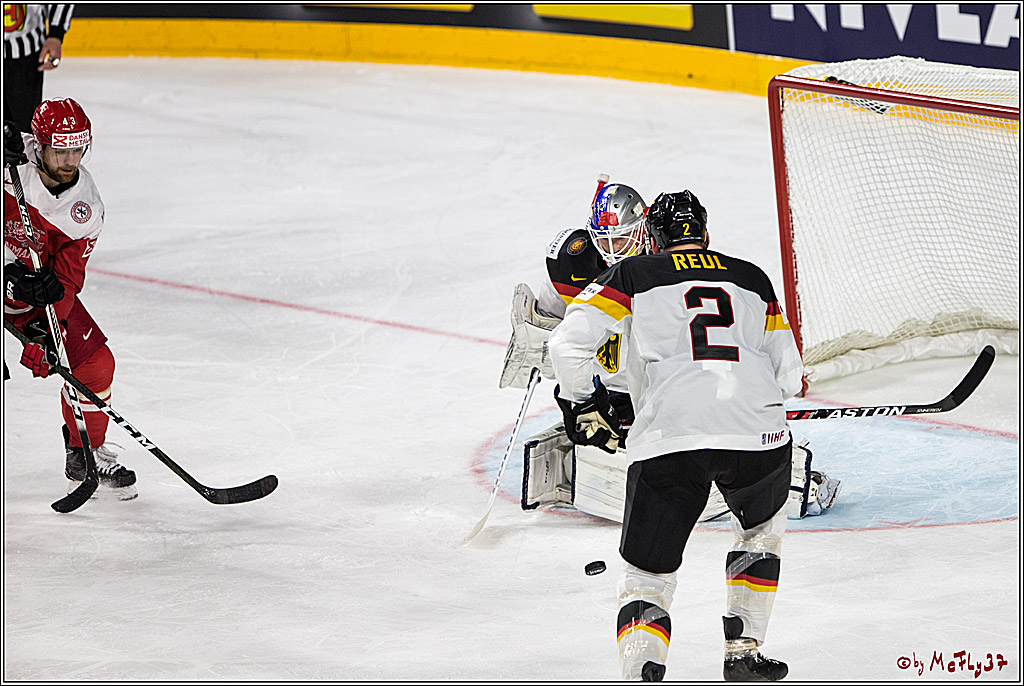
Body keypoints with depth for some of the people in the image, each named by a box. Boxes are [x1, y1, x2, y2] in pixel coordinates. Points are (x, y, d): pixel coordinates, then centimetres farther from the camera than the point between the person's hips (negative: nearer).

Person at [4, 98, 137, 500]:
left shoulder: (86, 210, -13)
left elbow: (66, 280, -13)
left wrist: (43, 333, -26)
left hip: (37, 284, 4)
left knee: (94, 363, 1)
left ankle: (87, 457, 23)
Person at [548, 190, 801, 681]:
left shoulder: (632, 276, 14)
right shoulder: (751, 278, 22)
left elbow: (568, 343, 2)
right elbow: (788, 375, 22)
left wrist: (583, 404, 19)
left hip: (667, 438, -2)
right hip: (758, 436, 2)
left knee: (646, 574, 7)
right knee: (761, 529, 33)